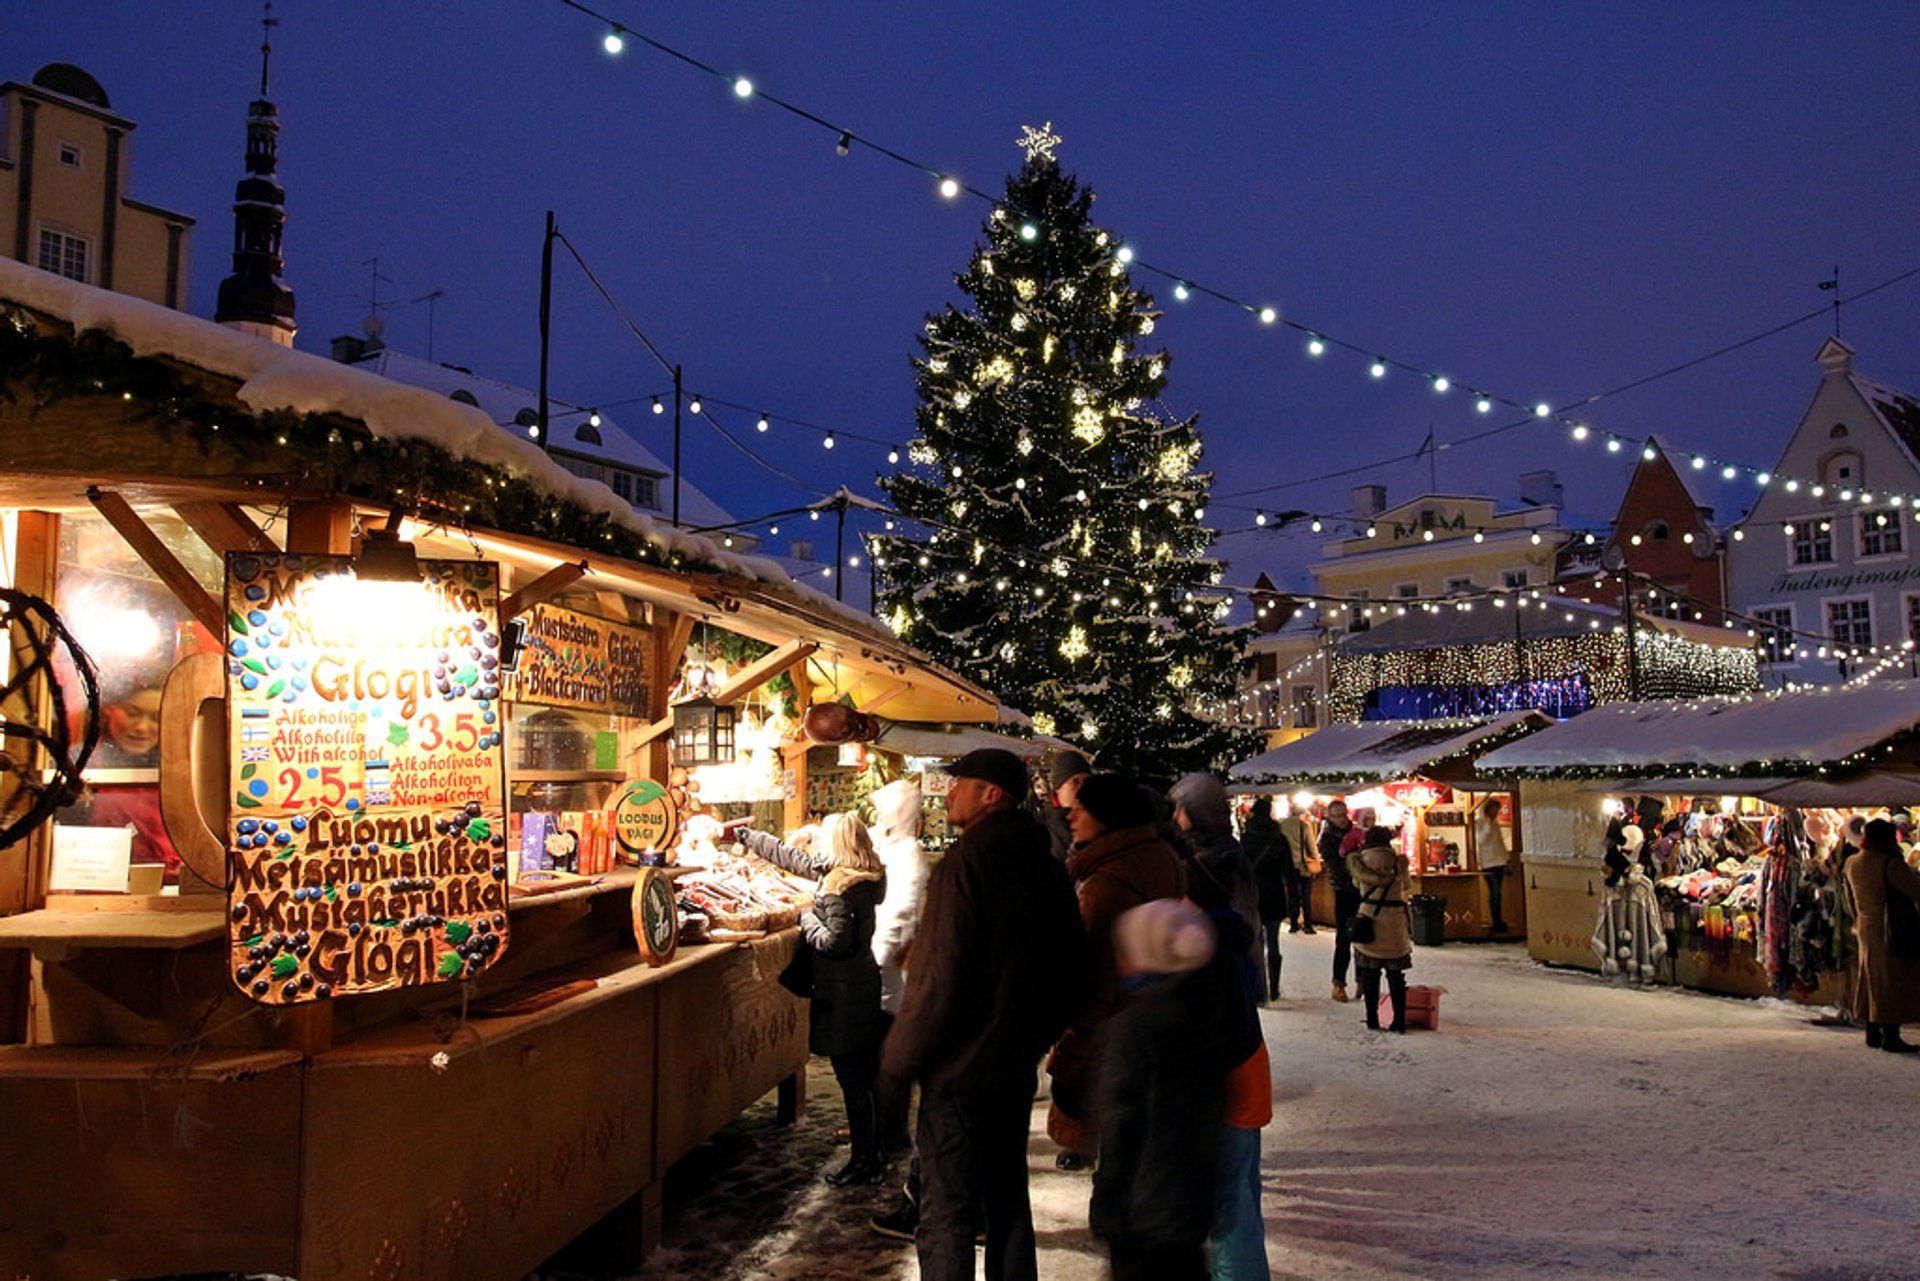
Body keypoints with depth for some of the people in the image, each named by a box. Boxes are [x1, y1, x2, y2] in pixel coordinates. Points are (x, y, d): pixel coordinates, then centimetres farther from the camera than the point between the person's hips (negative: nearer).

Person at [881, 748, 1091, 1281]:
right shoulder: (1047, 867, 6)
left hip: (959, 1068, -7)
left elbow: (937, 980, -20)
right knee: (1009, 1199, 19)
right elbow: (1076, 971, 12)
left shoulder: (963, 866, -18)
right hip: (1018, 1067, 8)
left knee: (946, 1214, 0)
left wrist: (898, 1058, -9)